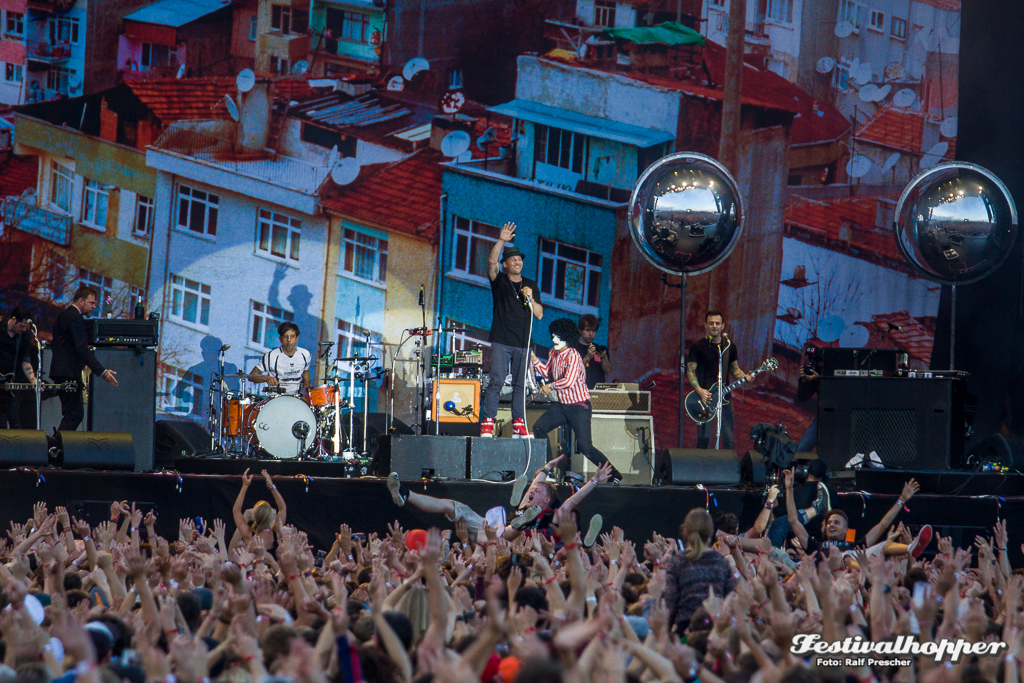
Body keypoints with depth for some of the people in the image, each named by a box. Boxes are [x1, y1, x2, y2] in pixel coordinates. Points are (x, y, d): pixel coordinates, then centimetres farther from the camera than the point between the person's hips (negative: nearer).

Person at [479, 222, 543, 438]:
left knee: (520, 385, 2)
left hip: (522, 343, 3)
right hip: (501, 341, -3)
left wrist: (531, 299, -7)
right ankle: (487, 423, -13)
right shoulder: (499, 281, 7)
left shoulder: (531, 285, 15)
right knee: (496, 381, -11)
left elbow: (539, 315, 11)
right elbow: (492, 262, -13)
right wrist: (501, 241, -25)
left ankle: (519, 425, 5)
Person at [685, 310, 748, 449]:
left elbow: (734, 369, 20)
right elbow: (690, 372, -1)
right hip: (704, 396, -3)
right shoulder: (697, 347, -1)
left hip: (724, 397, 3)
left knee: (729, 440, 1)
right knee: (703, 438, -4)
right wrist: (699, 390, -17)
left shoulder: (730, 347, 10)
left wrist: (744, 376, -2)